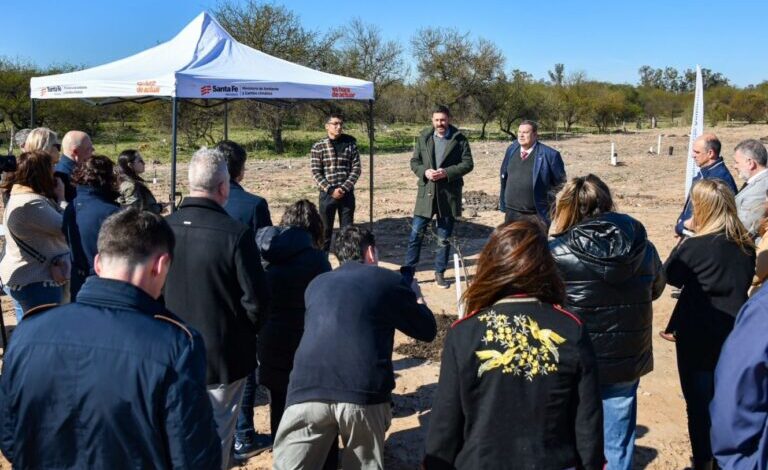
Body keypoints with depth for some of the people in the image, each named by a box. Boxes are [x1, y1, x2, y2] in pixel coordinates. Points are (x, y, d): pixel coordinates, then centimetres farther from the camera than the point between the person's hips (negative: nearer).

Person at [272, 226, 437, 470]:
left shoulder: (317, 284, 23)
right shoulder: (388, 281, 13)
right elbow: (427, 331, 20)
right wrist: (414, 293, 38)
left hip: (306, 390, 2)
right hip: (365, 393, -2)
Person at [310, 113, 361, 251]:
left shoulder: (350, 144, 4)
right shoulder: (318, 147, -1)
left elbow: (356, 168, 0)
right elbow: (316, 172, -5)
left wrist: (345, 188, -12)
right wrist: (331, 190, -15)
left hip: (347, 193, 2)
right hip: (327, 194, -1)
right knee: (325, 229, 4)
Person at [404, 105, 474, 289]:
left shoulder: (459, 139, -1)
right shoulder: (423, 138, 6)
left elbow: (468, 163, -3)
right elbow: (414, 161, 8)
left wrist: (447, 172, -16)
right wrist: (424, 171, -13)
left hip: (449, 194, -1)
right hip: (426, 192, 1)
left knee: (444, 237, 8)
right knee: (416, 233, 1)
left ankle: (440, 273, 20)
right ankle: (408, 271, 11)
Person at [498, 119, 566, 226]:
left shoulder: (549, 155, -10)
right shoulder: (511, 150, 6)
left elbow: (560, 183, -4)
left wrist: (549, 201, -4)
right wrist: (503, 204, 14)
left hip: (536, 215, -5)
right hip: (512, 213, 5)